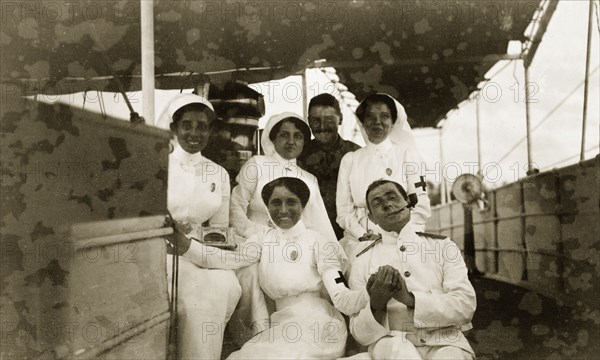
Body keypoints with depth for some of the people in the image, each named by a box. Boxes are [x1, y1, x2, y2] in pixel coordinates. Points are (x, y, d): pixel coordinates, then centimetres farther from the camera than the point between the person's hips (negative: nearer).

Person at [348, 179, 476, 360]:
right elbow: (360, 334, 6)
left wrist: (410, 298, -16)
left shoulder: (443, 245, 10)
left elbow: (466, 305, -3)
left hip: (444, 341, 0)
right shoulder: (362, 262, 11)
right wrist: (376, 304, -16)